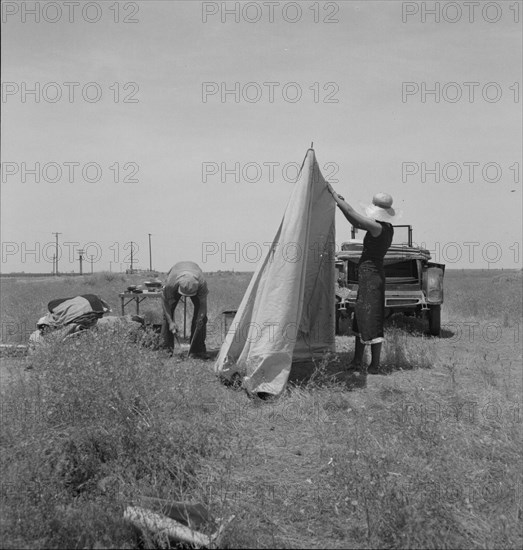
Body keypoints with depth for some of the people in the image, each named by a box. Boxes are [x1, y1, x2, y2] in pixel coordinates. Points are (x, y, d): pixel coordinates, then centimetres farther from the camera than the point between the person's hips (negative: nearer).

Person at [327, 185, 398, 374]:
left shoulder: (378, 228, -19)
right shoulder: (387, 228, 8)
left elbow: (351, 213, -17)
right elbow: (356, 223, 14)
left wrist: (333, 193, -7)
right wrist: (340, 202, 8)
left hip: (370, 275, -10)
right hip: (373, 274, 10)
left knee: (371, 320, -4)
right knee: (361, 317, 16)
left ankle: (375, 366, 4)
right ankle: (357, 361, 24)